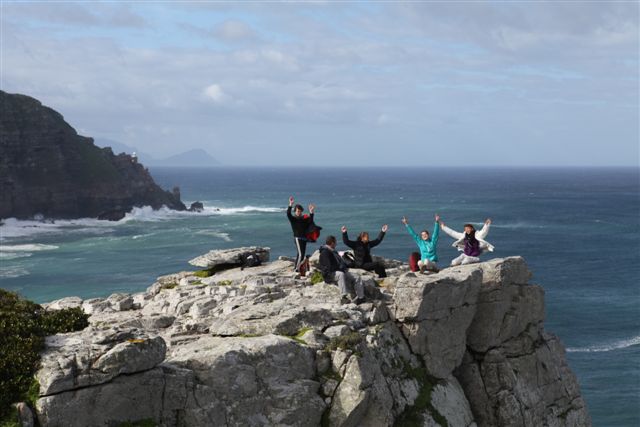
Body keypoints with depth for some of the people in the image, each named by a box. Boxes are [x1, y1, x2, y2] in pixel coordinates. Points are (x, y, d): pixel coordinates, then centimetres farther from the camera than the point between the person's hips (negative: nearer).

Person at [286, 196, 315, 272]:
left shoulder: (304, 218, 13)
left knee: (302, 254, 9)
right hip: (297, 237, -6)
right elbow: (288, 214, -15)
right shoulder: (293, 219, 2)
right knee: (300, 254, -16)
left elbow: (310, 222, -2)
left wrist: (311, 213, -15)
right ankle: (297, 268, -12)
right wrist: (290, 205, -27)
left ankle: (297, 267, 18)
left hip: (304, 238, 6)